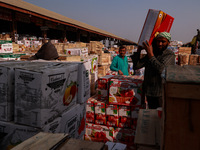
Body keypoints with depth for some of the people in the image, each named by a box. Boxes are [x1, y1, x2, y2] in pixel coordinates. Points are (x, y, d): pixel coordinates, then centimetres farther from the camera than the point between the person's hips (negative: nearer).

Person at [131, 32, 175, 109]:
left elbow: (161, 69, -26)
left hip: (162, 93, -5)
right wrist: (139, 50, -3)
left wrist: (150, 54, -21)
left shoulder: (170, 54, -10)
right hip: (149, 92, 5)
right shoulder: (152, 53, 7)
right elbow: (136, 66, 3)